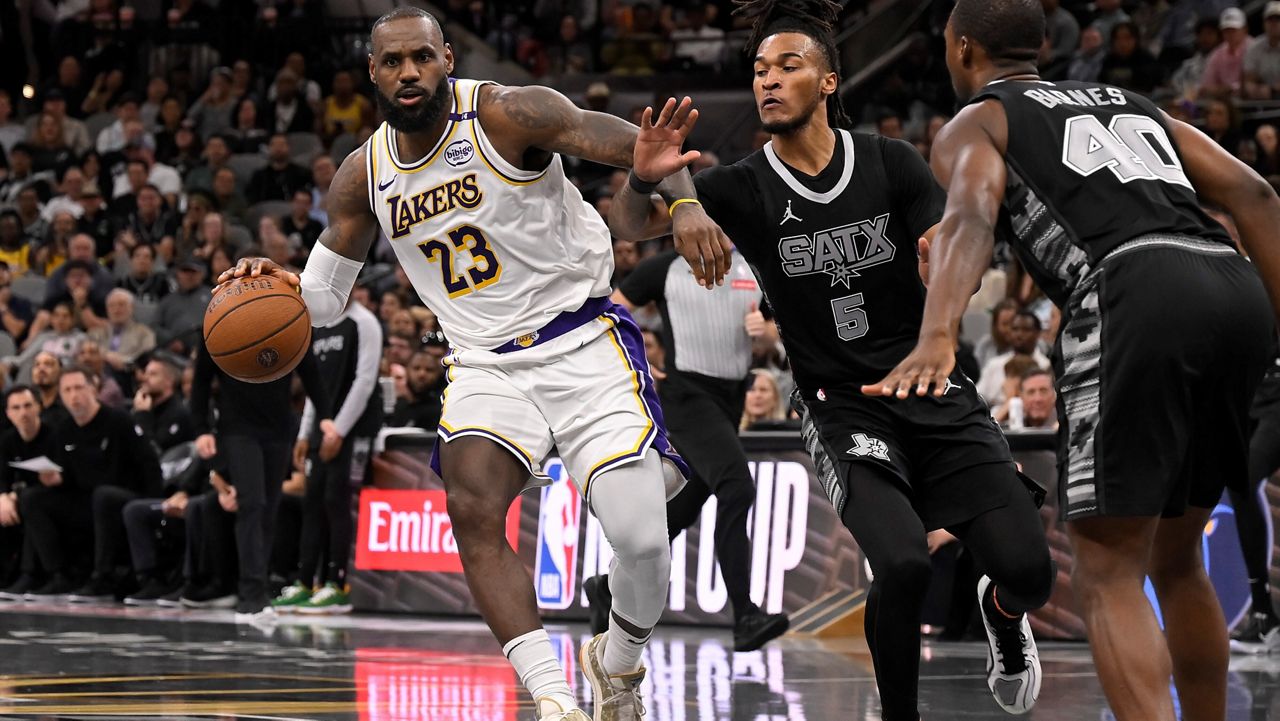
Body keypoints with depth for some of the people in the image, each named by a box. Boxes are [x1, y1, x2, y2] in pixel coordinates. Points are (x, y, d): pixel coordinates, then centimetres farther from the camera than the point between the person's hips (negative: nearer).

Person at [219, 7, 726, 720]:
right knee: (472, 507, -26)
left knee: (643, 536, -16)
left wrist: (685, 204, -40)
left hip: (583, 345, -4)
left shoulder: (507, 114, -12)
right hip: (488, 367, 4)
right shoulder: (364, 176, 4)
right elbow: (325, 298, 15)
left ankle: (619, 663, 19)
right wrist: (279, 284, -8)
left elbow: (638, 145, -20)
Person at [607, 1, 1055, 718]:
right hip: (842, 407, -1)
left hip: (936, 391, 2)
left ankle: (1004, 612, 27)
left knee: (1028, 568, -11)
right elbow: (632, 227, -11)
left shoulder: (893, 163, -1)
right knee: (903, 565, -27)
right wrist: (643, 179, -35)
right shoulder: (744, 188, -2)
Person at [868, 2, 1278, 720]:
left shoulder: (975, 123, 16)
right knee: (1175, 559, 22)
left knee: (1108, 574, -1)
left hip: (1136, 296, -6)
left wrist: (937, 339, -24)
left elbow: (971, 214, -8)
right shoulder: (1130, 102, 34)